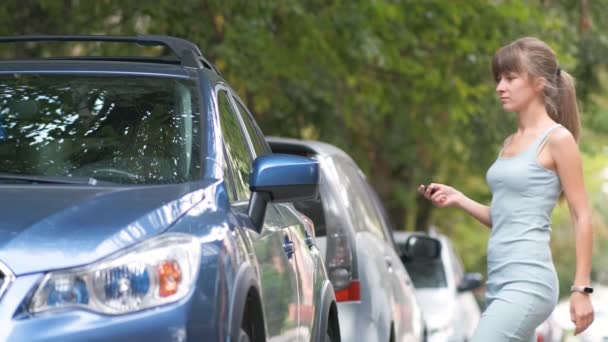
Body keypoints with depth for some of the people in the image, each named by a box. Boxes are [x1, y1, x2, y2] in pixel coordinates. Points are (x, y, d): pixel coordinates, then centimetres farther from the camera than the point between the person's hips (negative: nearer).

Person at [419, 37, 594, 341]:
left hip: (528, 282, -8)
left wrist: (582, 288, -12)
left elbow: (582, 216, -7)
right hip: (499, 282, 8)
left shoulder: (557, 139, -6)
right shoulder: (511, 143, 16)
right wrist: (459, 200, 7)